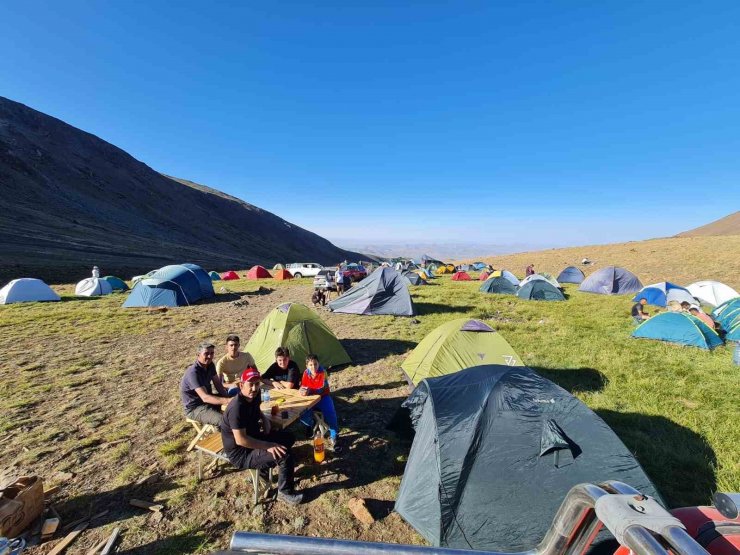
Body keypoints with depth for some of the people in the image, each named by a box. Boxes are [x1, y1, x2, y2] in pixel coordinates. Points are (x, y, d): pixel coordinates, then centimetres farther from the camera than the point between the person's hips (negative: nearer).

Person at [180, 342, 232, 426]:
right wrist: (228, 400, -46)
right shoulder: (193, 372, -29)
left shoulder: (210, 365, -3)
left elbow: (218, 384, 3)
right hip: (195, 408, -8)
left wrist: (228, 397, -15)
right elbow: (205, 397, -37)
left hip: (208, 399, 9)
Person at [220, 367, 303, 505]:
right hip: (240, 453, -9)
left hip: (253, 437, 9)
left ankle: (263, 465, 19)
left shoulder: (254, 396, -4)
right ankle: (285, 492, 3)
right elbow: (241, 440, -31)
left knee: (289, 437, 13)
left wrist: (265, 420, -1)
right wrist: (268, 445, -27)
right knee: (285, 455, -20)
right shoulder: (237, 407, -30)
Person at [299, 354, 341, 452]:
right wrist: (302, 390, -29)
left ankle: (333, 438, -9)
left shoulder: (323, 372, -21)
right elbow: (303, 386, -5)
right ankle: (311, 425, 17)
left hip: (323, 397, -3)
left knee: (330, 414, -27)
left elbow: (320, 390, -26)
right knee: (302, 415, -19)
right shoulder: (306, 373, -8)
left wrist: (309, 391, -42)